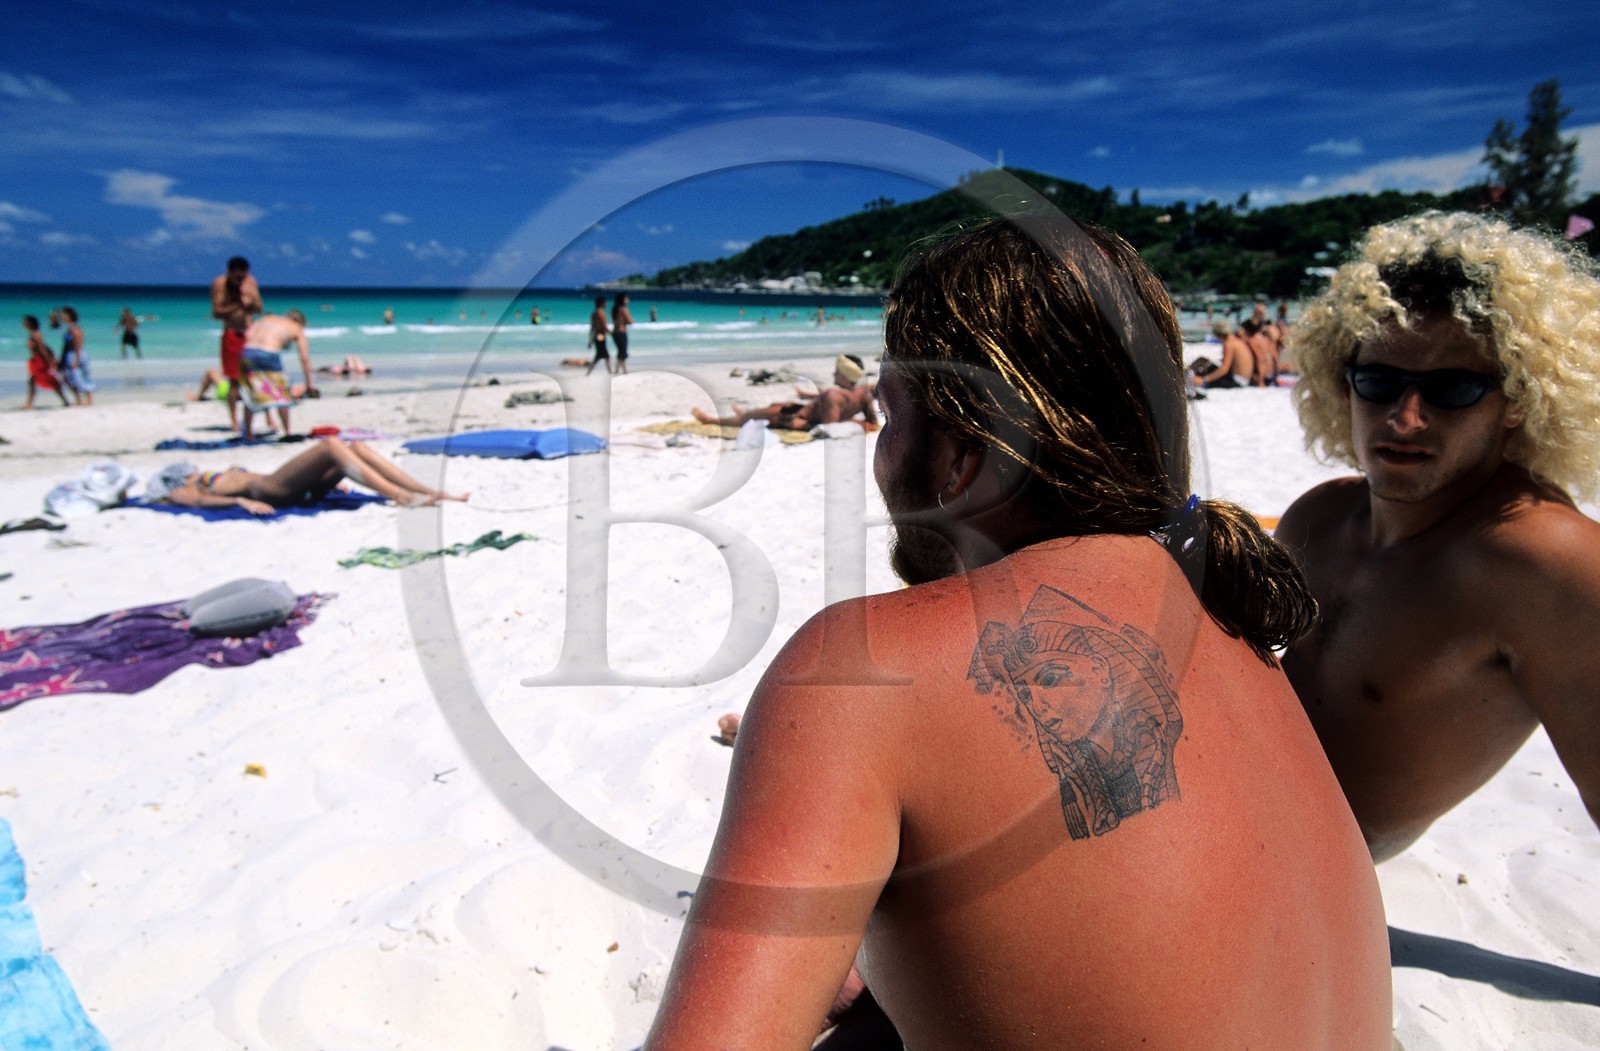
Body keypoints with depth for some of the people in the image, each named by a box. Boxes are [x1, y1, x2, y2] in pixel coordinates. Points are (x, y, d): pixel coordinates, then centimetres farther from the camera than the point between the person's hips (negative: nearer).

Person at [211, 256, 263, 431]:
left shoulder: (250, 282, 6)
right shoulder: (219, 284, -5)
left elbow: (259, 309, 7)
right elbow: (216, 313, -10)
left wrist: (251, 303, -14)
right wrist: (236, 305, -22)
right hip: (232, 335, -3)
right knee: (235, 380, -2)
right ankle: (234, 420, 7)